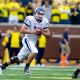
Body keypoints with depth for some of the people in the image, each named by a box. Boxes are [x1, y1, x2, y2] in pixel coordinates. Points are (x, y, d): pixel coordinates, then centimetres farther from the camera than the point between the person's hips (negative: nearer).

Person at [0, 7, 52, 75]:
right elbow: (22, 30, -22)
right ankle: (26, 68, -14)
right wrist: (33, 31, -30)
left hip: (33, 42, 6)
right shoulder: (30, 19, -17)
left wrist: (43, 32, -18)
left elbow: (49, 34, 2)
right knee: (34, 51, -32)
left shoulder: (45, 22, -2)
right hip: (27, 40, -6)